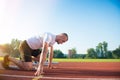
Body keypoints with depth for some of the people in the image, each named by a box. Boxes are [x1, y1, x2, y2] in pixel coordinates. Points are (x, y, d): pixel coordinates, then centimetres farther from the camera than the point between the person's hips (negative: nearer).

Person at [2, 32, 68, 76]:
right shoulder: (49, 36, -28)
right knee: (28, 68, -20)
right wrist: (40, 67, -47)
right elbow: (44, 51, -40)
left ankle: (24, 57, 25)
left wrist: (50, 63, 27)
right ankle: (8, 58, -3)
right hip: (25, 46, -10)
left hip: (32, 47, 10)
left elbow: (51, 52, 19)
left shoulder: (54, 40, 5)